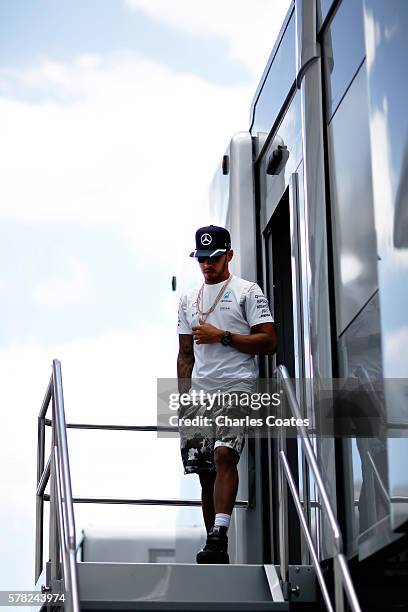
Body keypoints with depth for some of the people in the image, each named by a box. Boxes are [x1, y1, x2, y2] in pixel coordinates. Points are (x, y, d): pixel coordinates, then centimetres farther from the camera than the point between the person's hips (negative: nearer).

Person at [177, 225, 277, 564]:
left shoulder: (247, 291, 3)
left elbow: (269, 342, -6)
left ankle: (219, 534, -32)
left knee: (224, 454, -26)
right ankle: (216, 549, 11)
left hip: (237, 388, -6)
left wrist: (221, 336, -11)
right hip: (199, 393, 6)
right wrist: (183, 397, 14)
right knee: (206, 472, 4)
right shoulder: (189, 299, 20)